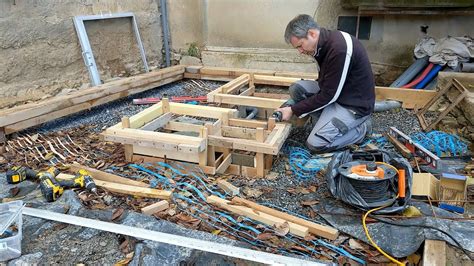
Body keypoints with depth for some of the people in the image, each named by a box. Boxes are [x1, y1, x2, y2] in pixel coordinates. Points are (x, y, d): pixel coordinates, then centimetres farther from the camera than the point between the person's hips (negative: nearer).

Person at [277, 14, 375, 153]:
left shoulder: (339, 49, -29)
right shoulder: (324, 42, 0)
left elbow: (329, 95, -23)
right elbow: (324, 82, 11)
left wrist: (294, 110, -15)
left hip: (355, 103, -9)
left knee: (316, 144, -17)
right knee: (296, 88, -5)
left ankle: (361, 128, 3)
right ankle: (324, 124, 3)